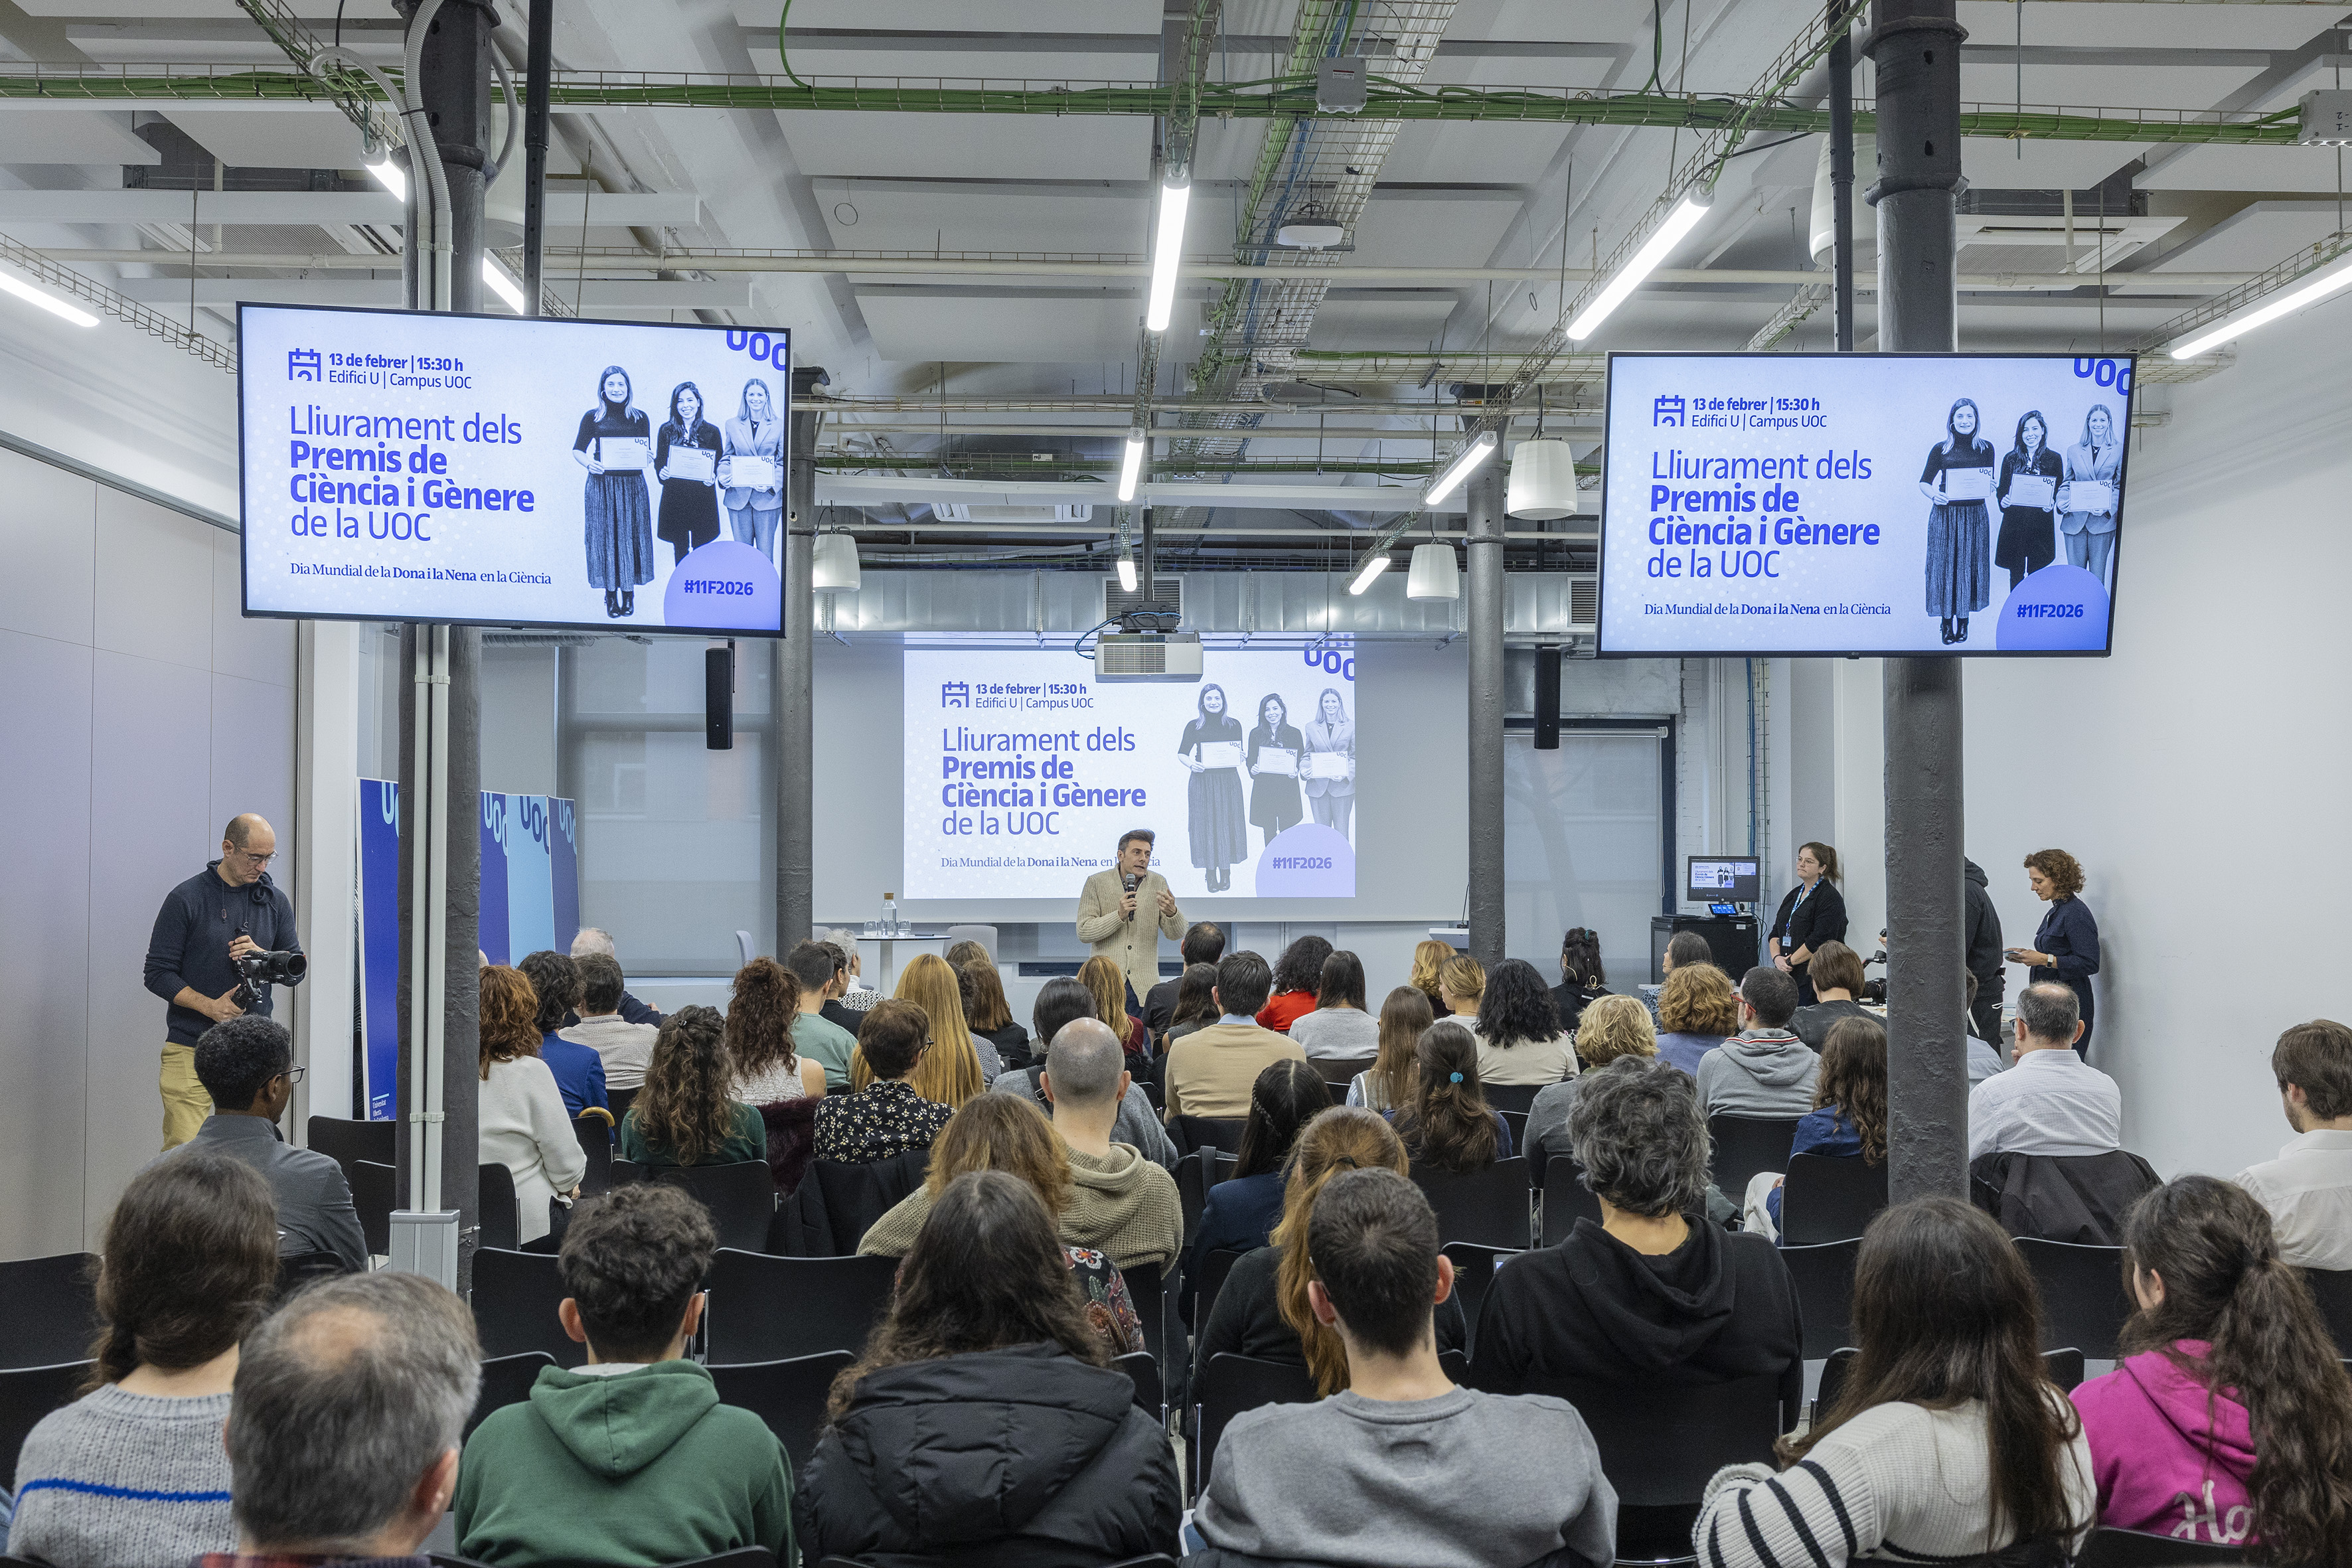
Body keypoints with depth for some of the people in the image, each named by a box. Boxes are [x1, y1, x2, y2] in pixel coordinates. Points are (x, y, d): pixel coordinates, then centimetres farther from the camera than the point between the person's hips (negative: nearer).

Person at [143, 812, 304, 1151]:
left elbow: (296, 970, 12)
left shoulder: (276, 901, 11)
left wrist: (261, 956, -9)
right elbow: (158, 974, -2)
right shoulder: (185, 899, -1)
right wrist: (211, 1006, -15)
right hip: (191, 1048, -3)